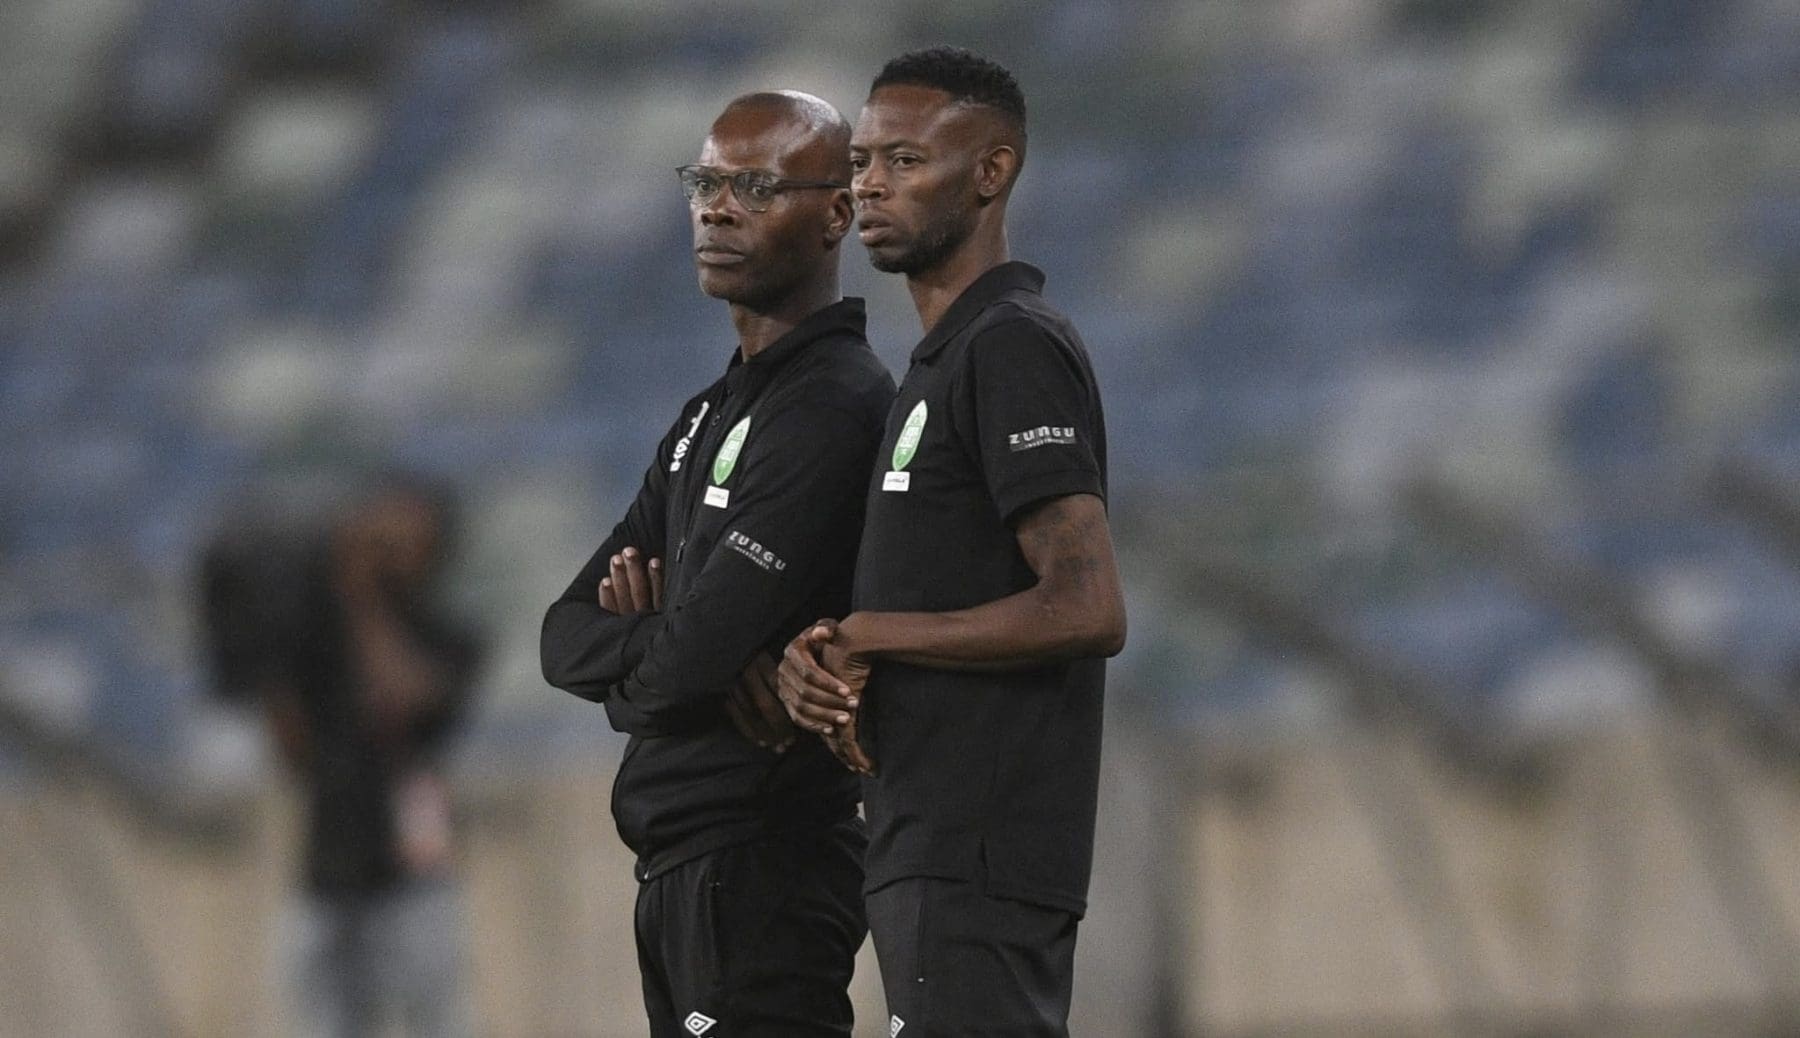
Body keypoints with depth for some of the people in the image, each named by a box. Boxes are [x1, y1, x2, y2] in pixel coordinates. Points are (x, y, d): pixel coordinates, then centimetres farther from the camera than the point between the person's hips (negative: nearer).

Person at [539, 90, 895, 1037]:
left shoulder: (830, 409, -13)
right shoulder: (713, 416, 18)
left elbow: (692, 655, -21)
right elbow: (567, 637, 12)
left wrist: (630, 651, 2)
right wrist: (661, 642, -10)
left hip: (759, 863, -10)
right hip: (684, 869, 10)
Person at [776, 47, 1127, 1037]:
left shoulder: (1013, 350, -12)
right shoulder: (946, 359, 20)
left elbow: (1086, 610, -22)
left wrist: (865, 637, -12)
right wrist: (825, 666, 1)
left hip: (975, 860, -11)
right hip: (930, 846, 11)